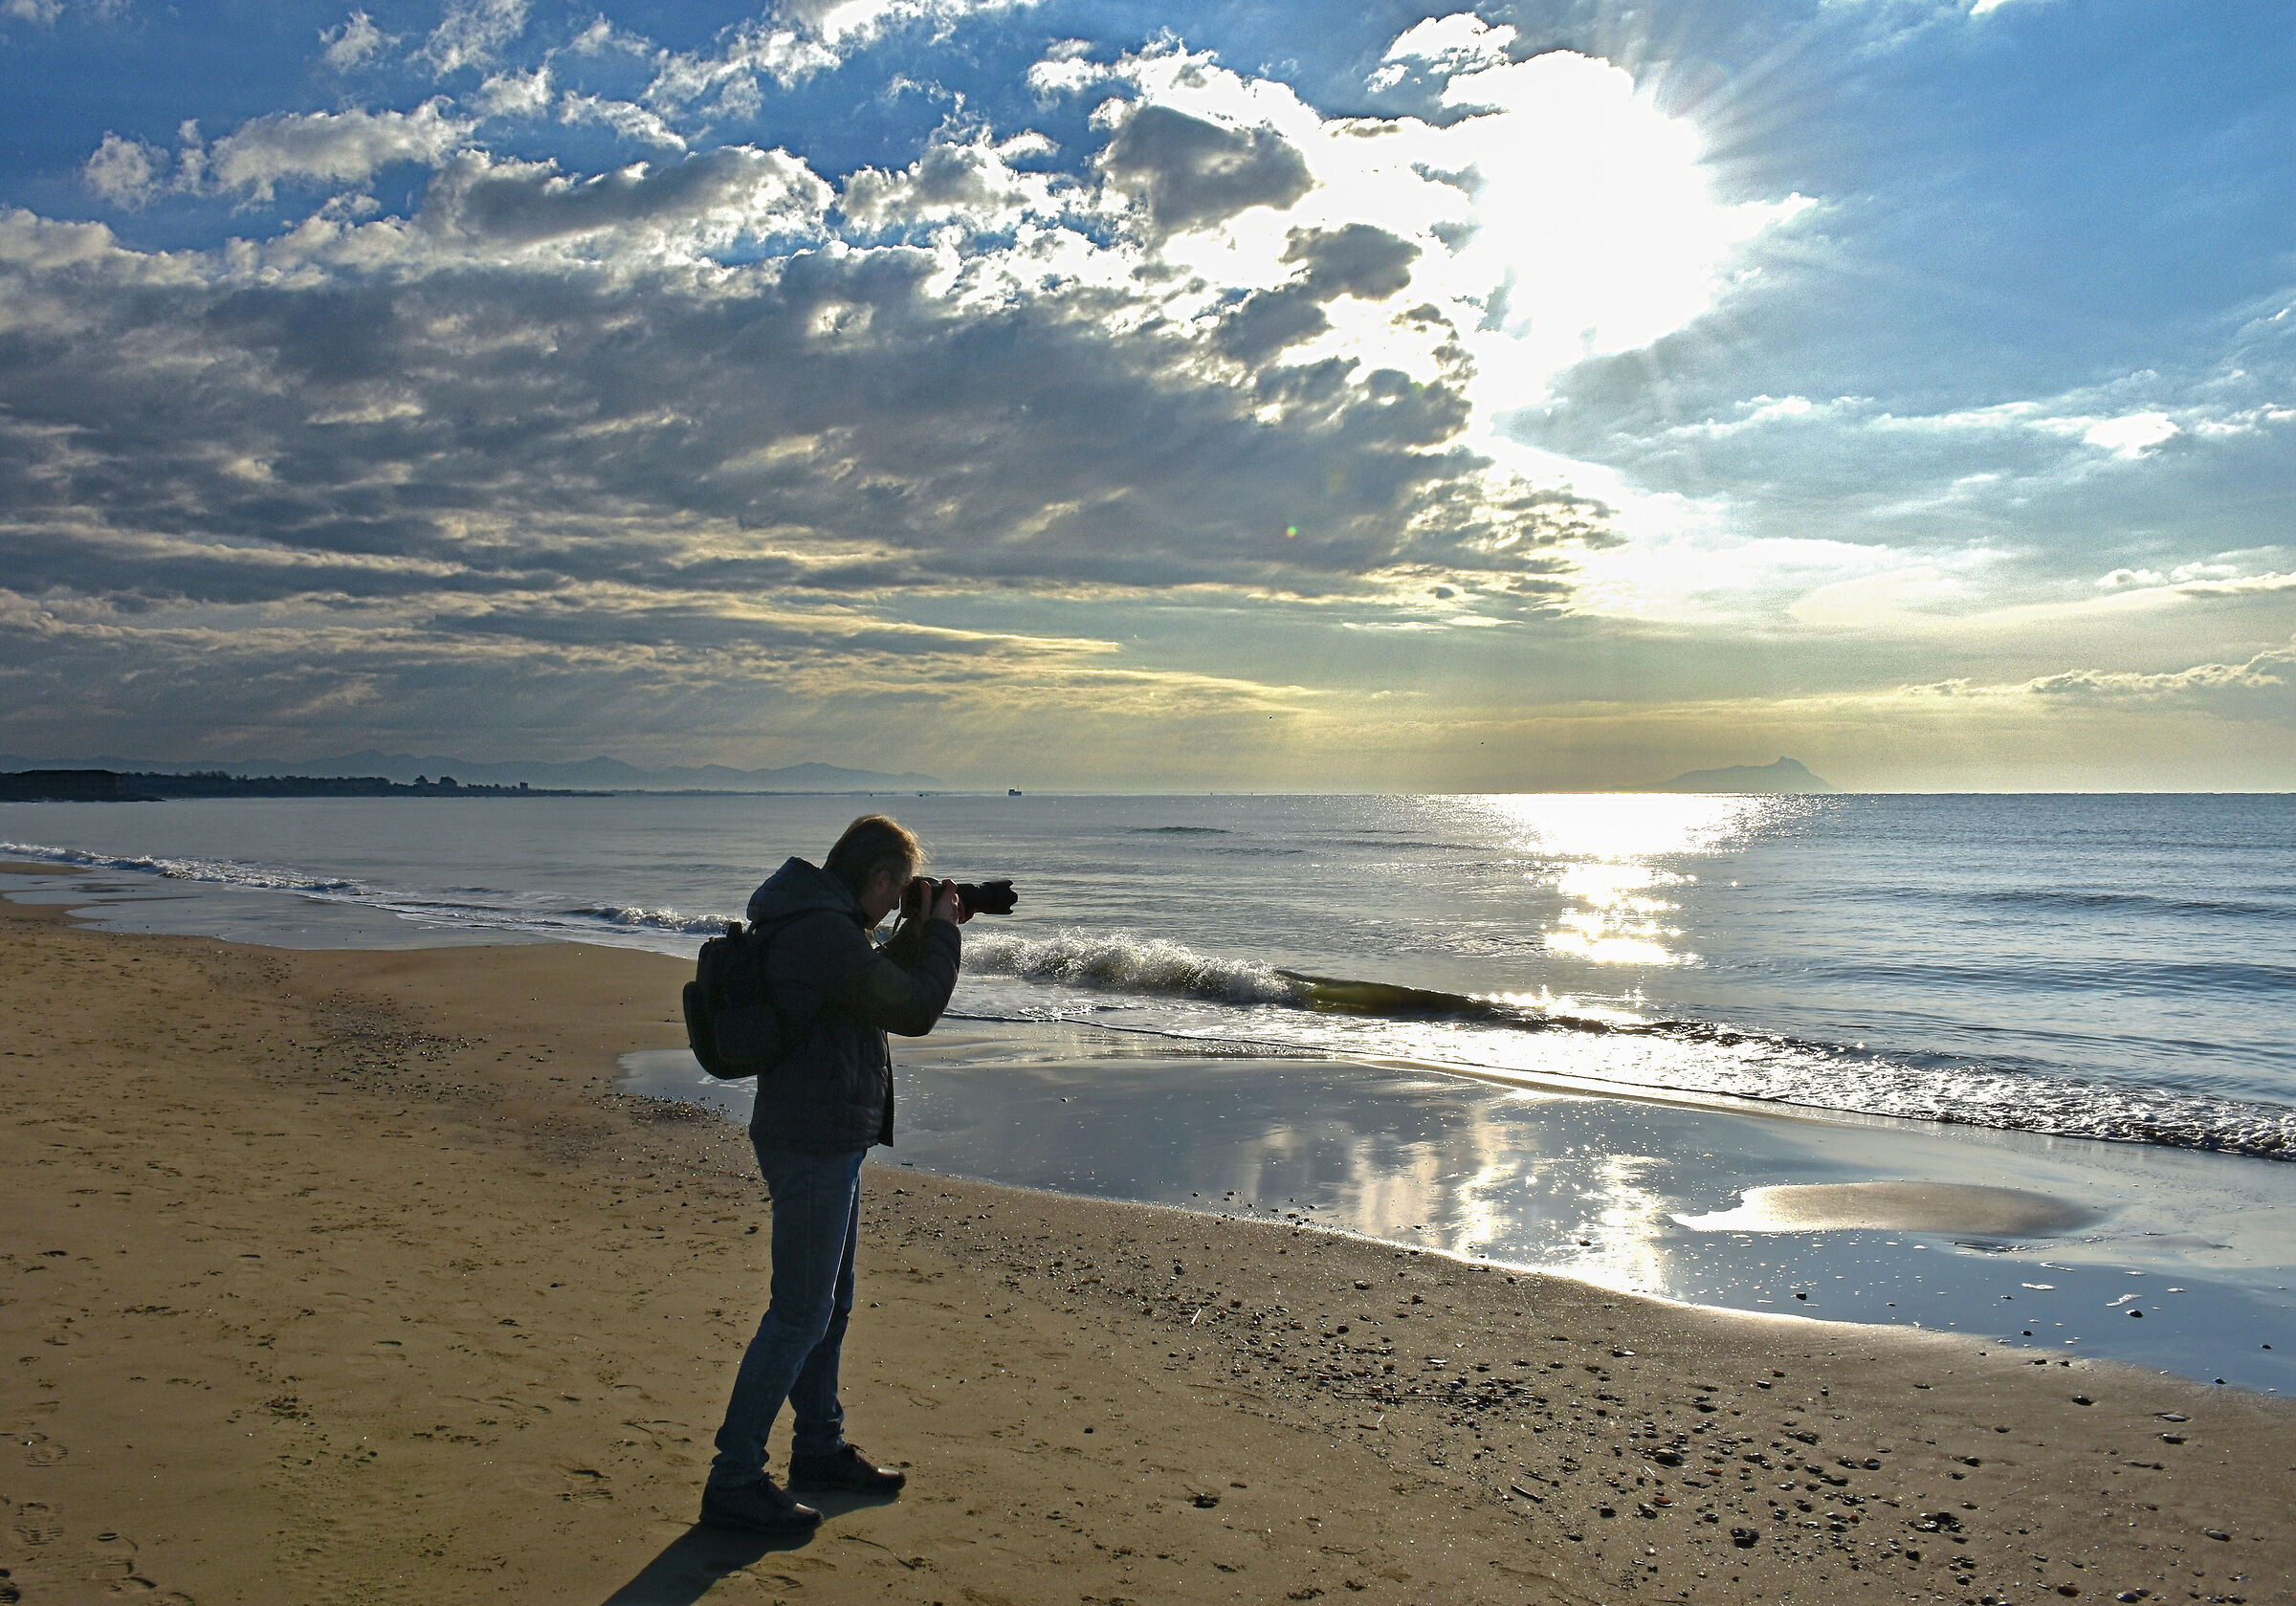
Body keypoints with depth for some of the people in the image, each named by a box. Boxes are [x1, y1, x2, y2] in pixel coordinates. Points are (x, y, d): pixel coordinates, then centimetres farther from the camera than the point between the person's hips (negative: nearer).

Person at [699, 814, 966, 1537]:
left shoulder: (809, 922, 10)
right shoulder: (827, 933, -23)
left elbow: (882, 984, 23)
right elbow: (915, 1011, -18)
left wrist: (920, 930, 10)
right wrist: (942, 930, -6)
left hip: (824, 1138, 11)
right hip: (814, 1144, -11)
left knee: (829, 1300, 21)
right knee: (800, 1315, -4)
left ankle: (819, 1447, 35)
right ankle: (733, 1483, 4)